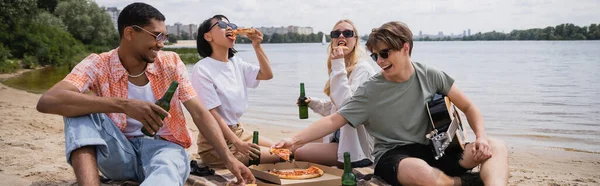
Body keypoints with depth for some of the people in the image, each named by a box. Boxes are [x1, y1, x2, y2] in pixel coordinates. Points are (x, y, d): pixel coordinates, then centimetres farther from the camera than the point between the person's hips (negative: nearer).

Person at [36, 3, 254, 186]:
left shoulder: (171, 63, -1)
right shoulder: (98, 65, -8)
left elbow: (200, 113, -5)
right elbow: (47, 101, -25)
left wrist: (229, 159, -19)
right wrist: (122, 105, -35)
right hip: (119, 154, 2)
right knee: (80, 106, -25)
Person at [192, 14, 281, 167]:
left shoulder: (235, 63, 4)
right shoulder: (202, 69, -18)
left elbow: (267, 74, 7)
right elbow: (211, 113, -21)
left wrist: (257, 46, -7)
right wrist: (237, 143, -25)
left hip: (238, 130, 8)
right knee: (280, 156, -10)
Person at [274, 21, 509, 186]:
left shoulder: (431, 76, -1)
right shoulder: (370, 91, -7)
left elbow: (468, 107, 6)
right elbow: (333, 120, -6)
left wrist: (481, 137, -12)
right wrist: (294, 140, -17)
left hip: (432, 150, 3)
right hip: (392, 156, -3)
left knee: (496, 147, -18)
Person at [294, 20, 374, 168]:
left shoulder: (362, 69, -15)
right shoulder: (342, 68, 12)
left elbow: (347, 106, -28)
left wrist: (338, 66, -25)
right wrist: (313, 103, 5)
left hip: (357, 149, -9)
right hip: (339, 139, 9)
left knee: (298, 153, -17)